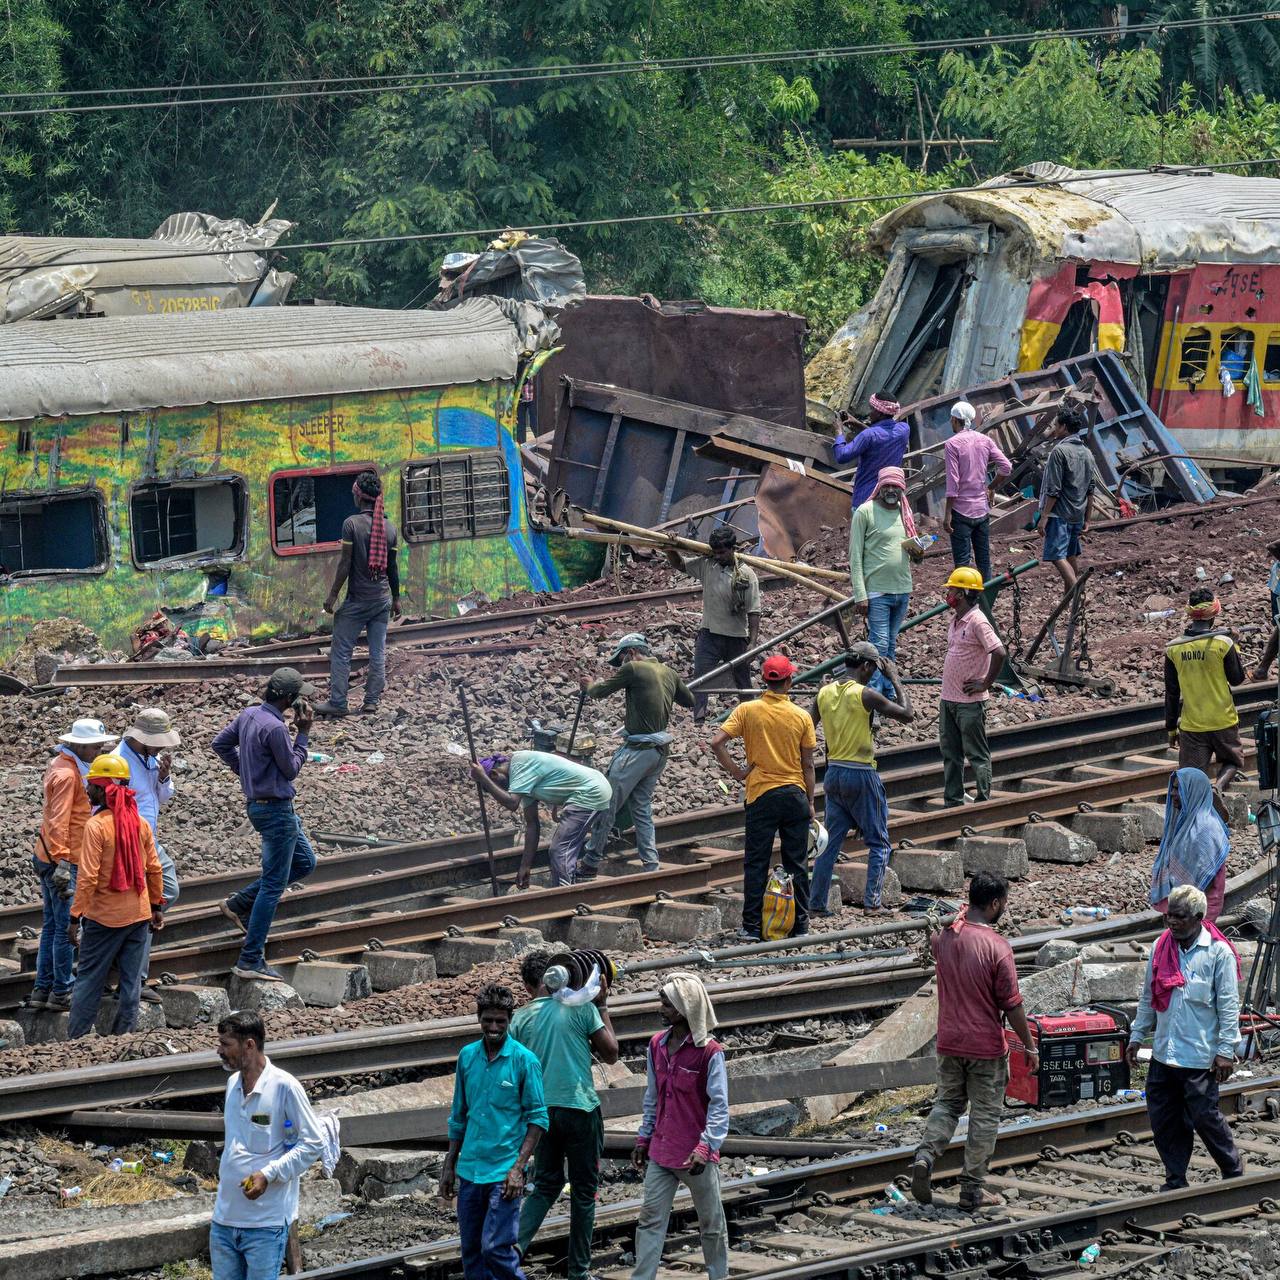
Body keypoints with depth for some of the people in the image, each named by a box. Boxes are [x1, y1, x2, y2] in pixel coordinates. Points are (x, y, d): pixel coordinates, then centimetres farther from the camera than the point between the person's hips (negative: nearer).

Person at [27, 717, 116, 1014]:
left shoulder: (64, 766, 14)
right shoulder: (66, 774, -18)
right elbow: (59, 821, -24)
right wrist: (62, 862, -29)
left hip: (49, 857, 10)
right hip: (63, 860, -10)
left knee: (52, 926, 14)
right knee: (68, 928, -4)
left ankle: (42, 990, 18)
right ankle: (61, 993, 0)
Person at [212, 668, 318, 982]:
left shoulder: (249, 715, 5)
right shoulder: (275, 728, -23)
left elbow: (220, 744, 15)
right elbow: (291, 768, -12)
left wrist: (244, 770, 19)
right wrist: (302, 733, -5)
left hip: (258, 804, 10)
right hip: (276, 809, -10)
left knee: (305, 862, 23)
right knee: (273, 885, -4)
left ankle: (239, 904, 20)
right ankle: (250, 961, -3)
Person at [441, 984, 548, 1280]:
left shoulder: (525, 1060, -7)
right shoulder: (468, 1056, 7)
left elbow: (538, 1118, -6)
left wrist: (518, 1167, -13)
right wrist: (449, 1166, 15)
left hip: (504, 1174, -5)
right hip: (470, 1171, 5)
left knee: (495, 1248, -12)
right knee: (471, 1250, 9)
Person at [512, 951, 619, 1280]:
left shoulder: (521, 1019, 2)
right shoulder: (581, 1008, -7)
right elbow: (610, 1054, -1)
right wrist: (602, 1007, 7)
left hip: (541, 1111, 3)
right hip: (580, 1108, -3)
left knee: (545, 1185, 16)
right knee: (583, 1191, 7)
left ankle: (516, 1243, -6)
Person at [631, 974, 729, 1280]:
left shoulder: (710, 1053, -14)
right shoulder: (657, 1045, 4)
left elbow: (719, 1106, -15)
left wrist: (705, 1148, -25)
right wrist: (643, 1139, 13)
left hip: (696, 1156, -5)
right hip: (661, 1152, 5)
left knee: (711, 1222, 10)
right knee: (650, 1220, 1)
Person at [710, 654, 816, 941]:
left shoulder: (747, 711, -4)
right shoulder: (801, 717, -2)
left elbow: (716, 743, -13)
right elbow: (807, 765, 1)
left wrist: (735, 772, -1)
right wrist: (810, 803, 9)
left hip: (761, 795, -1)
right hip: (795, 794, 1)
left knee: (756, 863, 5)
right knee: (797, 864, 9)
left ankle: (752, 926, 3)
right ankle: (799, 925, 12)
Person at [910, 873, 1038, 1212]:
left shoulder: (943, 936, -2)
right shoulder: (997, 948, -18)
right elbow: (1012, 1005, -15)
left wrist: (961, 915, 21)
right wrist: (1029, 1046, -5)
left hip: (948, 1041, 5)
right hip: (986, 1047, -5)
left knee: (947, 1103, 20)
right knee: (985, 1116, 7)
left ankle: (925, 1156, -4)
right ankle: (972, 1190, 10)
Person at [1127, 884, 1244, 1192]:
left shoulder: (1218, 953, -8)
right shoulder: (1161, 947, 7)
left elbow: (1229, 1005, -8)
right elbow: (1149, 998, 17)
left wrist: (1226, 1050, -11)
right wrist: (1137, 1036, 16)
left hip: (1199, 1057, -6)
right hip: (1163, 1053, 6)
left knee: (1205, 1118, -1)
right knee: (1163, 1121, 7)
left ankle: (1234, 1174, 17)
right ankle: (1175, 1181, 19)